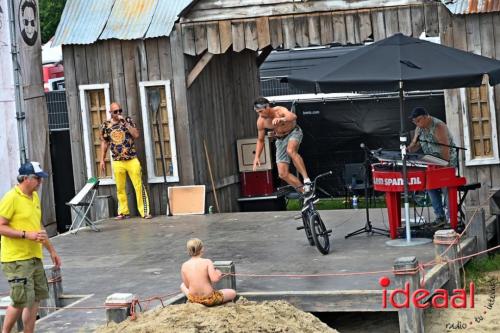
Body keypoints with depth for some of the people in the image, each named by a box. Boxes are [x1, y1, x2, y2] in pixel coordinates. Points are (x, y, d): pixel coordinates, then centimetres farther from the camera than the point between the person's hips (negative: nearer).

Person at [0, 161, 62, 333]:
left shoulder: (35, 196, 14)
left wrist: (51, 250, 24)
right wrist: (27, 235, -22)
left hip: (35, 258, 8)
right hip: (16, 260, -8)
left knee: (35, 299, 9)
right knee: (21, 302, -8)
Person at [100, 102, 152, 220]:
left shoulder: (128, 121, 2)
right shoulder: (106, 125, 4)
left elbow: (136, 135, -10)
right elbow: (104, 143, 10)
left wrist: (125, 122, -14)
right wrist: (102, 160, 7)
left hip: (132, 160, -1)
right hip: (117, 162, 1)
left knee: (139, 186, -4)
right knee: (120, 188, 6)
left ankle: (144, 211, -2)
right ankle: (123, 212, 16)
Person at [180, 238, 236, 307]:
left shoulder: (184, 266, -6)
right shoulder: (207, 262, -16)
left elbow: (187, 285, 1)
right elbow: (214, 279, -27)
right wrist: (219, 274, -5)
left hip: (193, 299, 2)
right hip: (209, 299, -2)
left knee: (182, 285, 35)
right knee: (233, 293, 22)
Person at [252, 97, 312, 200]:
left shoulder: (279, 110, -27)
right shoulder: (261, 121, -13)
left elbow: (293, 116, -49)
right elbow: (260, 140, 2)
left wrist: (281, 119, -69)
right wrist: (257, 157, -8)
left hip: (293, 132, -5)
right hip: (281, 140, 5)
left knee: (290, 150, -41)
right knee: (283, 174, -6)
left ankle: (306, 179, -38)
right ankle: (305, 191, 6)